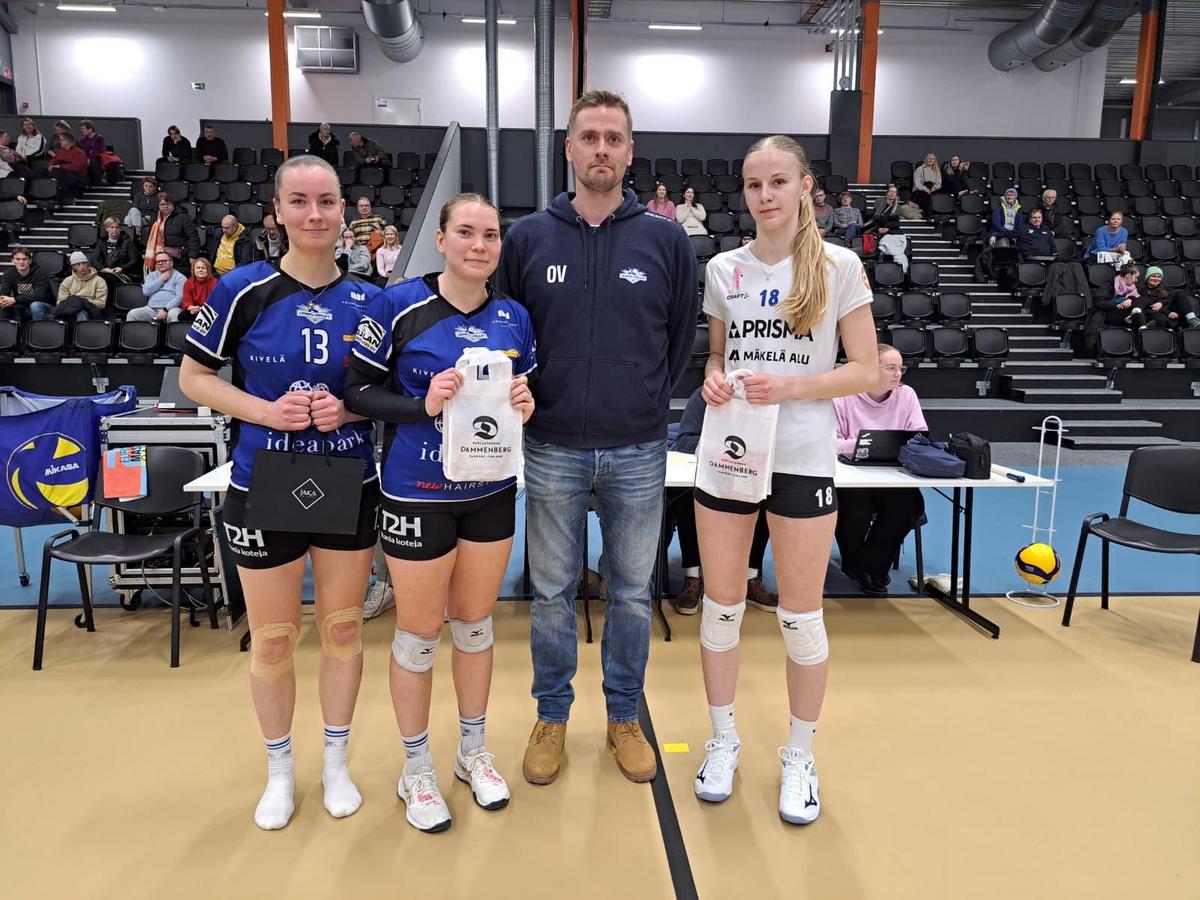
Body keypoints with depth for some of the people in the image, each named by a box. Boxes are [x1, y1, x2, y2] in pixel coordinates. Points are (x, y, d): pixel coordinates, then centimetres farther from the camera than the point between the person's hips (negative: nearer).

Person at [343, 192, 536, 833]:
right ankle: (416, 770, 31)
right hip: (418, 493, -4)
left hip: (491, 491, 4)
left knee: (475, 621, 17)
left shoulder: (514, 317, 1)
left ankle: (473, 751, 38)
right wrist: (423, 404, -24)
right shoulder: (400, 304, -11)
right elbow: (357, 390, -9)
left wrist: (524, 406, -11)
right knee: (419, 631, 8)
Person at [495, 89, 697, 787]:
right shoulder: (527, 238, 1)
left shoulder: (666, 240, 1)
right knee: (553, 591, 12)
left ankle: (625, 715, 33)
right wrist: (526, 402, 2)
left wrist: (649, 403, 5)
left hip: (639, 451, 0)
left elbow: (683, 336, 8)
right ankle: (553, 715, 32)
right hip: (553, 449, 0)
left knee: (632, 590, 13)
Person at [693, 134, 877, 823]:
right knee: (721, 605, 9)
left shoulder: (839, 266, -2)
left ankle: (800, 756, 28)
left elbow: (867, 372, -4)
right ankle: (724, 740, 31)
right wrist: (712, 380, -7)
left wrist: (789, 387, -18)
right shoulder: (723, 269, 7)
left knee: (801, 616, 6)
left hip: (802, 458, -3)